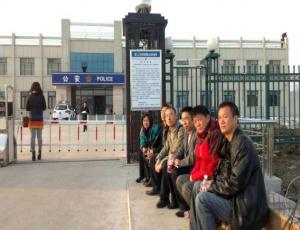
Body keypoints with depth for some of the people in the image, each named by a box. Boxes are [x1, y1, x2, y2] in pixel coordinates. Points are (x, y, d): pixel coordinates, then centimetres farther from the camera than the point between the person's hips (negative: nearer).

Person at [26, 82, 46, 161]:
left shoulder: (30, 96, -3)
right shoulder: (41, 96, -2)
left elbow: (27, 108, 0)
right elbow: (44, 107, 1)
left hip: (32, 118, -1)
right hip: (40, 119, 1)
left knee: (33, 136, 3)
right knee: (39, 136, 10)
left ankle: (33, 154, 0)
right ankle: (39, 153, 15)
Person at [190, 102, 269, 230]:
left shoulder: (242, 143, -19)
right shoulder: (228, 142, 10)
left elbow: (236, 183, -24)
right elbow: (224, 173, 17)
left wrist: (213, 186, -10)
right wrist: (212, 183, -3)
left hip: (246, 206, -9)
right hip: (235, 198, 9)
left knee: (202, 199, -20)